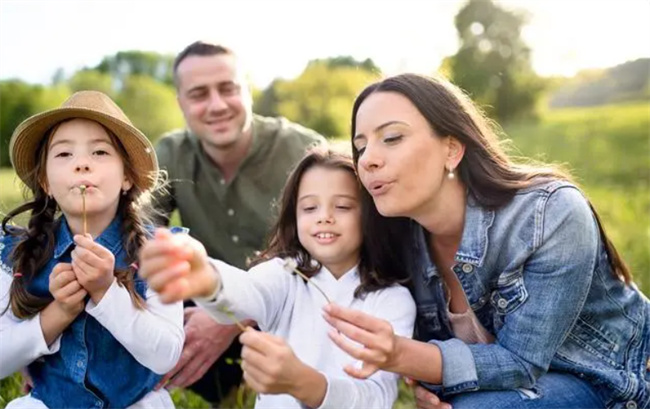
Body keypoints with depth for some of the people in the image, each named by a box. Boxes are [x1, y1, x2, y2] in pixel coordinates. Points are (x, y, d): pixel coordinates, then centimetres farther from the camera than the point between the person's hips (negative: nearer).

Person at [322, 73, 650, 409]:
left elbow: (521, 363, -28)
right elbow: (434, 344, 2)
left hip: (606, 381, -5)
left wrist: (398, 355, -43)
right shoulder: (401, 238, -12)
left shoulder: (551, 215, -29)